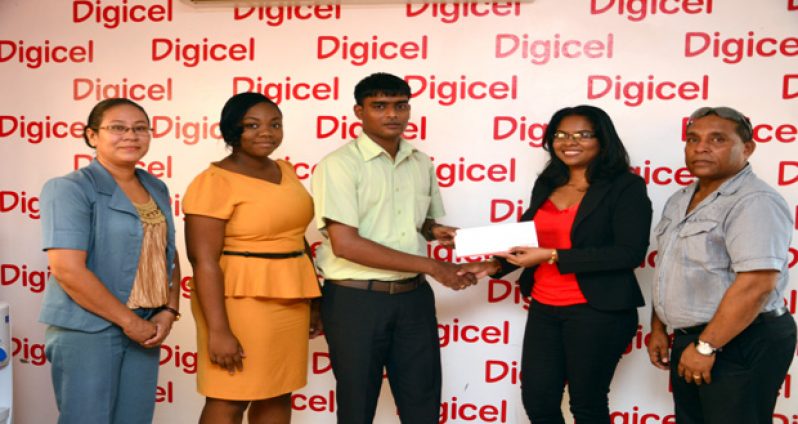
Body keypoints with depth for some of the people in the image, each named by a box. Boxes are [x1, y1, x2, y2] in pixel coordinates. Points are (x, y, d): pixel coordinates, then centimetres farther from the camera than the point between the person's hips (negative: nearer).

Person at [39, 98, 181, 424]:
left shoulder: (157, 190, 10)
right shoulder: (70, 189, -10)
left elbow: (169, 257, 14)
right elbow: (67, 270, -19)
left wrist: (168, 312, -2)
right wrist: (128, 320, -15)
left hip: (145, 328, 6)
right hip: (86, 330, -6)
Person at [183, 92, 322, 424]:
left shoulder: (285, 171, 10)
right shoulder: (215, 182, -13)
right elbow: (204, 261, -17)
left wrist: (313, 301, 17)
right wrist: (218, 330, -22)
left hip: (288, 301, 7)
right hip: (241, 301, -7)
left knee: (278, 394, 14)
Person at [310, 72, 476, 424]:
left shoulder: (421, 164, 8)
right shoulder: (339, 164, -12)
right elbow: (345, 244, -21)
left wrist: (432, 231, -3)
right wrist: (430, 266, -19)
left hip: (414, 297, 5)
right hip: (355, 299, -5)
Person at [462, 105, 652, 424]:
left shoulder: (626, 186, -8)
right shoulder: (546, 184, 10)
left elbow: (631, 253, -18)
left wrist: (552, 256, -20)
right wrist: (497, 265, 0)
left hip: (597, 311, -5)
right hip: (544, 310, 6)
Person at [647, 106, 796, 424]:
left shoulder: (755, 202, -18)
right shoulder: (679, 201, 11)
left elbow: (756, 284, -26)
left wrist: (706, 346, -24)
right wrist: (658, 328, 14)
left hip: (741, 344, -8)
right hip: (691, 339, 9)